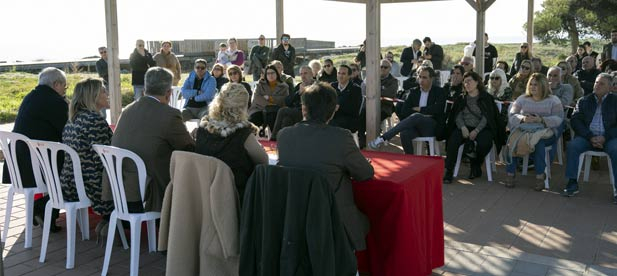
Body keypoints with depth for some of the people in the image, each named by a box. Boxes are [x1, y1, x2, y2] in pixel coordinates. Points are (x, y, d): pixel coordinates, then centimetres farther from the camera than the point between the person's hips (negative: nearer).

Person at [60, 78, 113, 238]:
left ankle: (105, 224, 26)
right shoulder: (94, 119, -19)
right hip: (87, 186, -9)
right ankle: (108, 224, 16)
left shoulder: (72, 119, 11)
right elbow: (102, 160, -22)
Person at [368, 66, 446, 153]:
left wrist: (420, 109, -6)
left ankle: (382, 138, -36)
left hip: (433, 127, -3)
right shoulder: (414, 92, 14)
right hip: (416, 126, 3)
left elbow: (438, 109, -14)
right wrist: (424, 112, -8)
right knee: (404, 133, -34)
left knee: (416, 116, -35)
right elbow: (404, 113, 4)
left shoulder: (439, 92, 5)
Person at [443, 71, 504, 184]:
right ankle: (448, 171, -29)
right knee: (453, 140, -29)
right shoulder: (461, 99, 19)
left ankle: (476, 166, -5)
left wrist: (476, 131, -18)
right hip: (464, 127, 2)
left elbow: (486, 117, -3)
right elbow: (458, 116, 7)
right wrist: (463, 127, -15)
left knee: (485, 142, -34)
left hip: (481, 128, -2)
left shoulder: (486, 98, 9)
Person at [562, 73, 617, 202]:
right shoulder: (584, 101, 15)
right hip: (588, 137, 2)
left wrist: (604, 137, -14)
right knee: (572, 145, -27)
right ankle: (572, 183, -21)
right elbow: (575, 121, 4)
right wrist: (590, 137, -10)